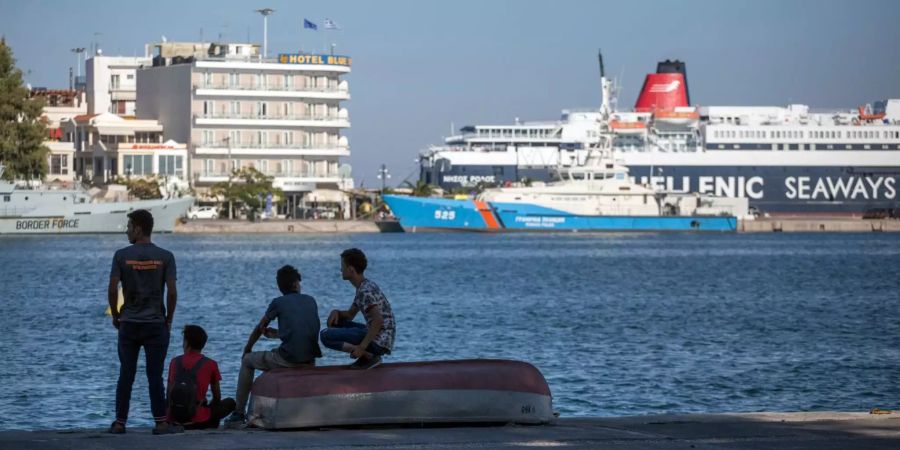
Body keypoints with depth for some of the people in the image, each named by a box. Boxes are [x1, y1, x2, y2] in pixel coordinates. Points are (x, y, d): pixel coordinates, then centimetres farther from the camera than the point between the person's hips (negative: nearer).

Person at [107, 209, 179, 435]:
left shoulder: (122, 255, -4)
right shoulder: (165, 257, -3)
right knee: (155, 376, 2)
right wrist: (169, 319, 6)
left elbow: (112, 290, -8)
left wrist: (115, 317, 6)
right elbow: (172, 292, -7)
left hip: (128, 324, 0)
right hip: (156, 324, 0)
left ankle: (120, 423, 7)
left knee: (125, 375, 5)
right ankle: (160, 423, 1)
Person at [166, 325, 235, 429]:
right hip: (198, 420, -2)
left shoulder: (175, 362, 7)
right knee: (230, 403, 18)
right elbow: (217, 396, 9)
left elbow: (168, 393, 13)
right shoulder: (211, 364, 0)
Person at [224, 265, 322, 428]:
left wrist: (247, 349, 31)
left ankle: (238, 413, 19)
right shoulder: (311, 301, 14)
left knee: (247, 361, 20)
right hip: (310, 361, 5)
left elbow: (259, 329, 15)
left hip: (289, 358, -5)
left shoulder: (278, 303, 3)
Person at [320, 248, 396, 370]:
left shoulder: (365, 290, -16)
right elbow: (350, 315, 25)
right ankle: (367, 355, 8)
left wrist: (362, 347, -28)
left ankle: (369, 356, -13)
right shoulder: (363, 286, 15)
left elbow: (378, 320, -26)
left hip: (379, 341, -10)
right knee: (335, 322, 22)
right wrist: (337, 312, 2)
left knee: (326, 335, -14)